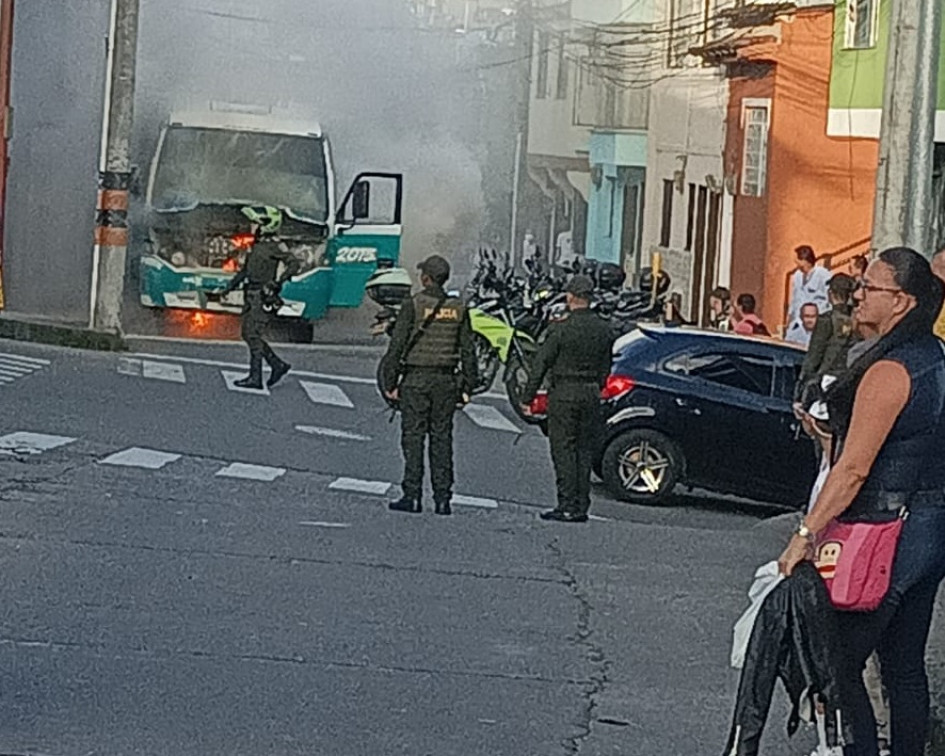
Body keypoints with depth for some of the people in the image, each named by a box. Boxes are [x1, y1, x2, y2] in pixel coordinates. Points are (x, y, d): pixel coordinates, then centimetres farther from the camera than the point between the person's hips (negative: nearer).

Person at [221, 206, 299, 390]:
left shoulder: (274, 246, -13)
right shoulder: (257, 244, 13)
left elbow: (294, 264, -21)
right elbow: (246, 269, 24)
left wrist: (277, 282, -28)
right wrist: (231, 286, 21)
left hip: (263, 297, -9)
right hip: (251, 295, 9)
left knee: (252, 335, -9)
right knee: (246, 333, 10)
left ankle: (255, 378, -5)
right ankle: (278, 364, 18)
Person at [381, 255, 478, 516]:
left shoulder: (413, 306, -7)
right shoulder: (458, 308, 5)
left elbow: (397, 346, -8)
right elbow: (468, 350, 7)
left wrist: (390, 382, -3)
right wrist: (467, 386, 12)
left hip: (416, 379, -4)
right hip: (446, 380, 4)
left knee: (413, 437, -1)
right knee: (442, 438, 6)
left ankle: (412, 496, -5)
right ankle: (443, 498, 4)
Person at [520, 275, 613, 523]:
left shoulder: (561, 329, -12)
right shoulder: (603, 330, 5)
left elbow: (540, 365, -9)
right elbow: (605, 368, 11)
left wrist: (527, 398, -3)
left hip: (564, 394, -5)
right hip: (591, 394, 5)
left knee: (564, 450, -2)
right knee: (585, 451, 9)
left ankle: (568, 506, -6)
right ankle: (581, 507, 9)